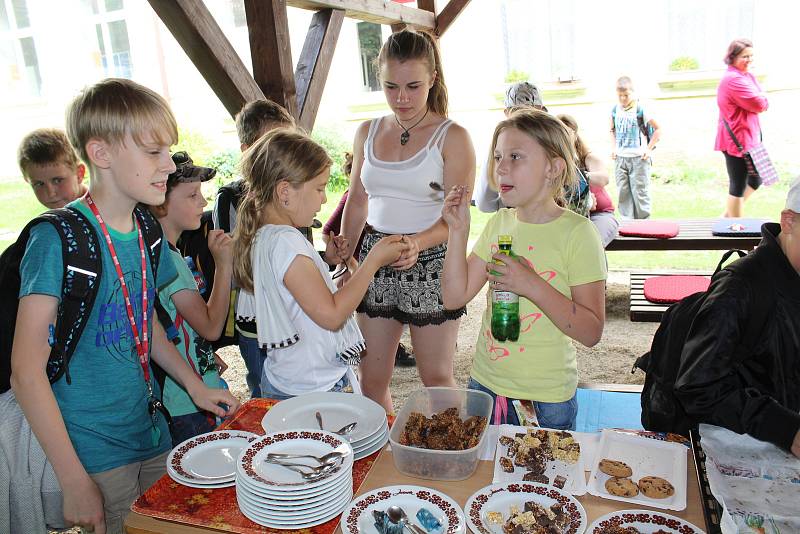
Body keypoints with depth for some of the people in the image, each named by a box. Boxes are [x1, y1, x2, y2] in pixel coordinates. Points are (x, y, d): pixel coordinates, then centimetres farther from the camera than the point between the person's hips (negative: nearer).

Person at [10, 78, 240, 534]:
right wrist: (75, 481, -17)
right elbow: (27, 371, -18)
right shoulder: (58, 239, -19)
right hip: (96, 454, -6)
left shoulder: (147, 232, 1)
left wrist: (195, 386, 5)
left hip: (152, 431, 7)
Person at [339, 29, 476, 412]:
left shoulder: (452, 137, -7)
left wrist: (417, 243, -30)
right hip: (374, 259, 4)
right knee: (372, 380, 11)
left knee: (437, 379, 9)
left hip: (429, 264, -4)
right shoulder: (368, 132, 7)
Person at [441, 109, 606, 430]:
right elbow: (454, 298, -1)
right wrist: (459, 231, -10)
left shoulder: (576, 232, -14)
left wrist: (531, 285, -27)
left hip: (547, 396, -5)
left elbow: (591, 332, -17)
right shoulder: (499, 223, 2)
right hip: (485, 381, 5)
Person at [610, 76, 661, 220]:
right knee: (623, 192, 6)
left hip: (638, 158, -4)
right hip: (620, 158, 4)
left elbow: (658, 129, -2)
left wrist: (649, 149, -7)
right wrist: (614, 148, 8)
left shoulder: (640, 109, -7)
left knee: (640, 191, -1)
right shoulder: (615, 110, 6)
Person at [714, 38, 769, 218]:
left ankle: (728, 215, 29)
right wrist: (761, 97, 1)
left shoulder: (748, 75, 14)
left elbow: (763, 103, 10)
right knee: (738, 185, -1)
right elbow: (759, 104, -19)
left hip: (749, 136, 10)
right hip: (737, 140, -10)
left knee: (755, 180, 19)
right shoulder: (734, 79, -18)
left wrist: (760, 99, -10)